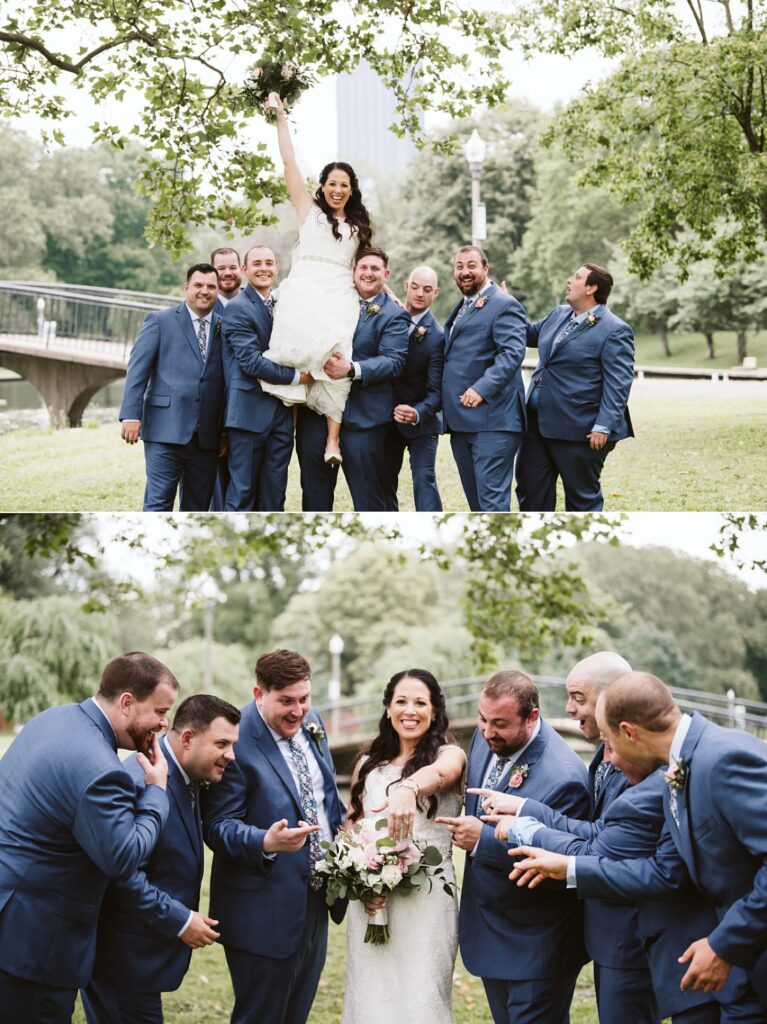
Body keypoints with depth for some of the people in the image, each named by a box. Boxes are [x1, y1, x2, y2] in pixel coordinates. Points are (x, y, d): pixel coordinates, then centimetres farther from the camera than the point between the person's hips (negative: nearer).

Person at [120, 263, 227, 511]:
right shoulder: (160, 321, 3)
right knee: (159, 502, -6)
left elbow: (227, 381, 9)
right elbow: (137, 368, -2)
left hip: (207, 436, 4)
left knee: (198, 506, 9)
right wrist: (130, 415, -11)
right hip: (166, 430, -4)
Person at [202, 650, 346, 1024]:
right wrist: (265, 843, -36)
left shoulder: (311, 723, 6)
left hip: (315, 905, 8)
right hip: (266, 914, -8)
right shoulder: (237, 742, -19)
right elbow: (218, 825, -20)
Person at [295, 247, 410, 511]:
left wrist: (352, 369, -28)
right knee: (314, 489, 12)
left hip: (362, 416, -5)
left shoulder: (394, 315, -2)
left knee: (367, 492, 1)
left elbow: (393, 361, -14)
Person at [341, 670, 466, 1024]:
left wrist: (408, 789, -48)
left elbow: (439, 773, -24)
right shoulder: (368, 765, 13)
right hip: (370, 901, 3)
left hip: (427, 899, -3)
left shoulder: (449, 755, 0)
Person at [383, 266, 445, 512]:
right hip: (387, 418, 5)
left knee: (424, 477, -12)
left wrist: (417, 413, -35)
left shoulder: (437, 335, -14)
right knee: (384, 480, 9)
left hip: (421, 421, -5)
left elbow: (436, 389, -18)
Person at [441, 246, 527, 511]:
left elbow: (513, 352, -18)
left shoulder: (503, 305, -6)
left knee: (492, 499, -11)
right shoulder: (462, 308, 22)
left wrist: (482, 389, -27)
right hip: (461, 420, 9)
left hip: (492, 419, -9)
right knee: (476, 499, 14)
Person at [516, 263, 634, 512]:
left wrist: (604, 427, -23)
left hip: (579, 430, -8)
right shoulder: (558, 314, 11)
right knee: (529, 487, 14)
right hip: (539, 422, 8)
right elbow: (532, 334, 30)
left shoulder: (614, 330, -14)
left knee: (582, 496, 6)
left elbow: (618, 384, -18)